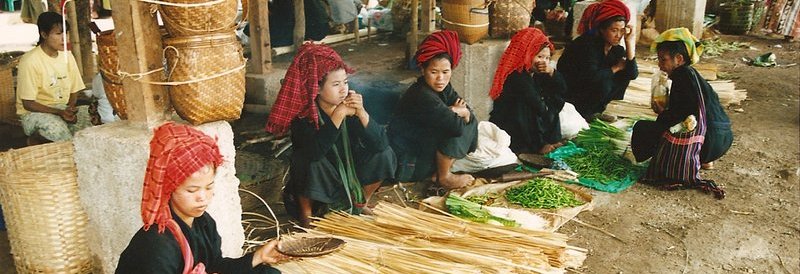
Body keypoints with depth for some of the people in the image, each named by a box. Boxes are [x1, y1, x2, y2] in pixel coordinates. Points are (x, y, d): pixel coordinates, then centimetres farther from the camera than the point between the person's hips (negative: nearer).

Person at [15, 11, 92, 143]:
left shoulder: (67, 56, 3)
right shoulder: (29, 61, -14)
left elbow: (74, 91, 9)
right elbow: (28, 103, -14)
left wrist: (70, 110, -12)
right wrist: (59, 112, -25)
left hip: (64, 109, 5)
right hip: (35, 113, -5)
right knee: (56, 126, -36)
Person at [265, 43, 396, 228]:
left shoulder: (351, 105, -13)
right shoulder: (303, 114, -22)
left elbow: (381, 143, -21)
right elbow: (313, 152, -40)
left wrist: (362, 113, -35)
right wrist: (338, 114, -41)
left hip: (350, 175, 4)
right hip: (313, 185, -4)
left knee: (384, 155, -14)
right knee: (306, 160, -33)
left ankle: (360, 203, 10)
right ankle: (305, 213, -5)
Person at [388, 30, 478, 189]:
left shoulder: (442, 87, 0)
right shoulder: (422, 96, -28)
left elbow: (469, 114, 0)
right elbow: (456, 126, -33)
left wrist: (459, 111, -21)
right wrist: (457, 112, -13)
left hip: (423, 144, 9)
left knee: (470, 121, 6)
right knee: (455, 130, -22)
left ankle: (441, 168, 7)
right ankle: (443, 178, -3)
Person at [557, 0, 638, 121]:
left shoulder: (616, 48, -2)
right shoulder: (587, 44, -24)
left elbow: (633, 74, -10)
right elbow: (591, 76, -36)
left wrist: (630, 43, -17)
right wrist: (616, 68, -19)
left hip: (590, 90, 8)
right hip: (569, 93, -8)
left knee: (625, 75, -4)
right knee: (603, 82, -28)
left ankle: (597, 110, 3)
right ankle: (586, 113, -6)